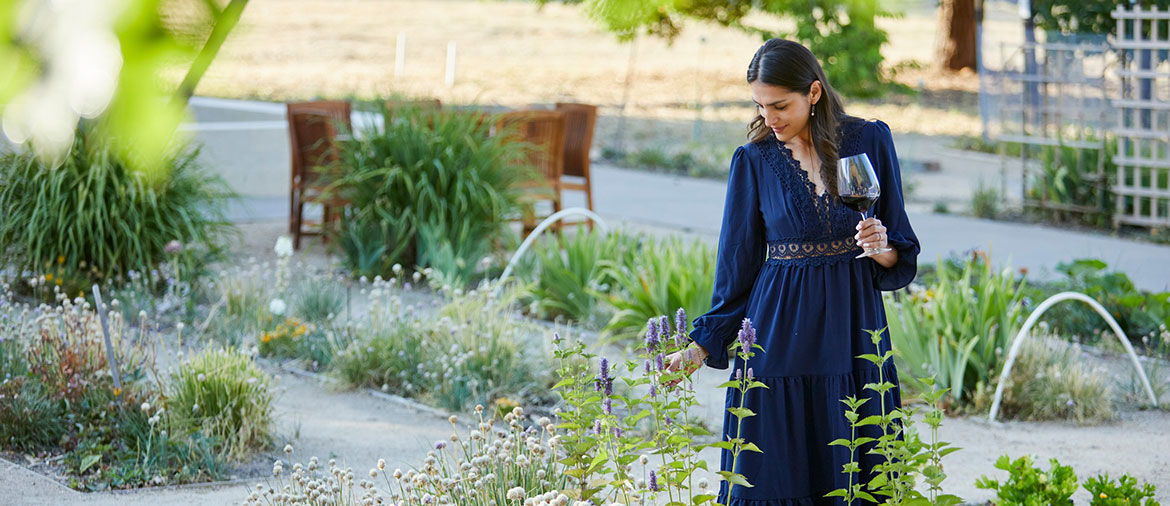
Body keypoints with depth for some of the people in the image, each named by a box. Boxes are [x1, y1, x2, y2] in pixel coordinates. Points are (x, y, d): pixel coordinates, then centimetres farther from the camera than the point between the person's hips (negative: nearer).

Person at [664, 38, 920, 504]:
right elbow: (738, 266, 5)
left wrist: (882, 248, -16)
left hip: (853, 331, 1)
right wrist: (700, 348, 0)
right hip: (778, 336, 0)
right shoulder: (755, 159, 0)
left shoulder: (870, 142, 1)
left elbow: (899, 258, 6)